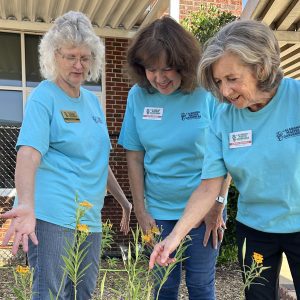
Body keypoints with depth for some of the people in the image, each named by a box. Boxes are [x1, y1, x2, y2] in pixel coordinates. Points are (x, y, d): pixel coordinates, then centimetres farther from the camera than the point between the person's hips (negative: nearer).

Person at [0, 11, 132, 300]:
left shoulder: (92, 101, 14)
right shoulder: (44, 97, -7)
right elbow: (28, 155, -21)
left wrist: (124, 202, 24)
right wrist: (26, 205, -37)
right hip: (51, 217, -7)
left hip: (90, 219, 7)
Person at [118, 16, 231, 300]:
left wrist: (217, 208, -8)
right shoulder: (138, 96, -5)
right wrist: (141, 211, 0)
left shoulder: (207, 92, -13)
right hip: (158, 212, 2)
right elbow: (134, 157, 0)